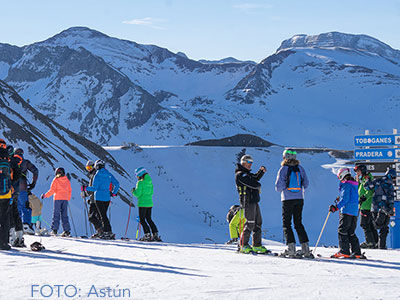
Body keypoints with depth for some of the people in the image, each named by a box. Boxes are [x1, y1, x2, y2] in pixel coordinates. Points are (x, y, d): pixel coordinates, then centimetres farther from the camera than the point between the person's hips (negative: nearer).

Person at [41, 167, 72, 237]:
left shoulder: (56, 180, -3)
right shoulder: (67, 180, 11)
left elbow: (52, 190, -7)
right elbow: (69, 190, 15)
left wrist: (45, 195, 3)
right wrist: (68, 199, 27)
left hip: (57, 199, -4)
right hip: (65, 199, 4)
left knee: (56, 214, -1)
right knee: (64, 215, 6)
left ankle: (54, 230, -7)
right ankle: (67, 230, 0)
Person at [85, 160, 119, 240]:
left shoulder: (97, 175, -10)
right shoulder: (109, 175, 7)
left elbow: (94, 188, -14)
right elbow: (117, 184, 6)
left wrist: (85, 188, -1)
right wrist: (114, 193, 17)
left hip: (99, 198, -6)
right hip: (107, 198, 6)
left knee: (103, 215, -6)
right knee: (104, 215, 15)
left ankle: (109, 232, -14)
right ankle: (105, 231, 15)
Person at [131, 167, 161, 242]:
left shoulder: (140, 183, -14)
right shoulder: (150, 182, 9)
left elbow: (138, 194, -18)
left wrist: (133, 191, 1)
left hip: (142, 204, -8)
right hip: (150, 203, 8)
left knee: (142, 220, 1)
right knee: (149, 219, 16)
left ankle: (147, 234, -7)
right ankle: (155, 234, 12)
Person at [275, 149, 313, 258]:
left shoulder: (283, 169, -9)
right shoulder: (300, 168, 4)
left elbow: (278, 186, -12)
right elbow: (306, 183, 7)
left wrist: (280, 190, 10)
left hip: (287, 200, -4)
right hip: (299, 199, 4)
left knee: (286, 223, 2)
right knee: (298, 223, 12)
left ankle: (291, 249, -9)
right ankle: (305, 249, 5)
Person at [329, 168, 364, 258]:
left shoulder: (346, 185, -9)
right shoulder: (355, 185, 18)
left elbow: (345, 199, -19)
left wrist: (336, 207, -22)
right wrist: (340, 199, 35)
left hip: (346, 211, -9)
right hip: (354, 212, 9)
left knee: (342, 231, -6)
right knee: (351, 233, 12)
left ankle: (344, 252, -13)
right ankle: (357, 252, 8)